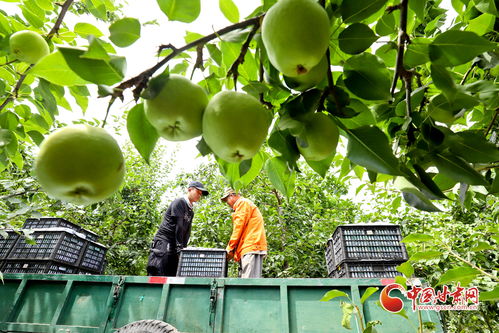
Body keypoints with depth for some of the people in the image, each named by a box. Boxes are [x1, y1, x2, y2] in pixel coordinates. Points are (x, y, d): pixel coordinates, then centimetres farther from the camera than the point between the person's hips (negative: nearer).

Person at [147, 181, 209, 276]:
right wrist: (180, 247, -15)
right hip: (163, 242, -8)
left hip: (174, 248, 8)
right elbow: (179, 226, -13)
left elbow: (187, 232, 12)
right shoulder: (179, 202, -7)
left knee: (173, 275, 4)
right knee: (158, 274, -12)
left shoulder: (191, 211, 19)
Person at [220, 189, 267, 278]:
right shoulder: (246, 204, 28)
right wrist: (235, 250, 17)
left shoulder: (243, 202, 1)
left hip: (251, 247, -9)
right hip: (250, 248, 9)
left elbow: (238, 227, -7)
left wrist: (230, 248, -2)